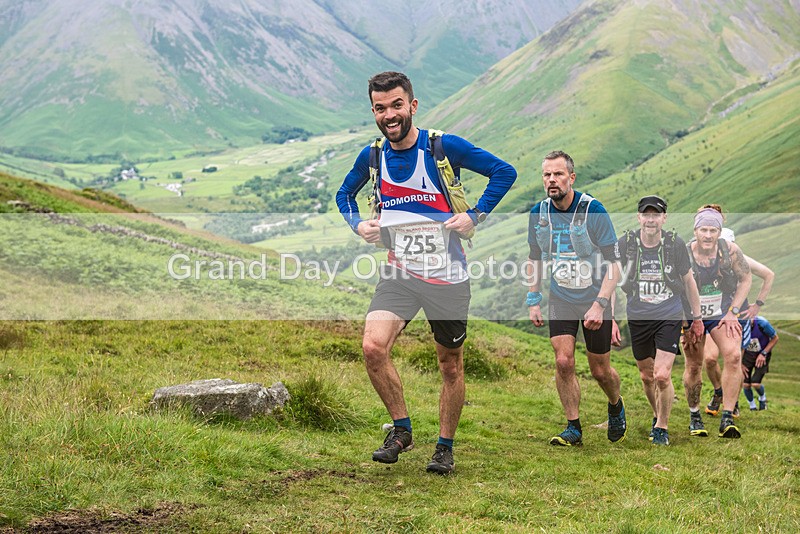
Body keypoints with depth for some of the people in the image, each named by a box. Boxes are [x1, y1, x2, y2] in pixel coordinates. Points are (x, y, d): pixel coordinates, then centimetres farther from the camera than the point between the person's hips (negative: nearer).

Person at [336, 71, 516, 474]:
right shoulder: (371, 157, 1)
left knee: (451, 366, 8)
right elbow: (345, 193, 21)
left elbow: (504, 172, -4)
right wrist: (357, 224, 2)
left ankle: (445, 447, 27)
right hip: (398, 273, 2)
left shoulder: (444, 146, -11)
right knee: (373, 347, -19)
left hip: (447, 276, -2)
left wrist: (474, 215, -12)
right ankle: (401, 429, 2)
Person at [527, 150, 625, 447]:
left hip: (594, 301, -3)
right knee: (563, 361, -10)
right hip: (560, 300, 3)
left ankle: (616, 406, 37)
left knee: (600, 371, 5)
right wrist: (533, 300, 8)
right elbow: (535, 259, 13)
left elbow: (614, 263, -16)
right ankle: (573, 428, 3)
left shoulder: (593, 210, -17)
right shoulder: (538, 213, -3)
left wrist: (600, 304, -23)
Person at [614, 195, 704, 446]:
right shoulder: (625, 243, -6)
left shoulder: (675, 244, -6)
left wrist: (697, 318, 11)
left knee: (662, 375, -13)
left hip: (669, 317, -2)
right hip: (637, 318, 2)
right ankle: (658, 417, 37)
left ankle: (662, 427, 7)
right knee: (647, 376, 11)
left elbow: (689, 281, 7)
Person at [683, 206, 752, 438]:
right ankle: (694, 417, 27)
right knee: (694, 366, 5)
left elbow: (746, 279, 1)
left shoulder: (730, 251, -13)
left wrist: (733, 311, -5)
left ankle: (727, 419, -17)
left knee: (734, 356, -20)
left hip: (723, 314, 0)